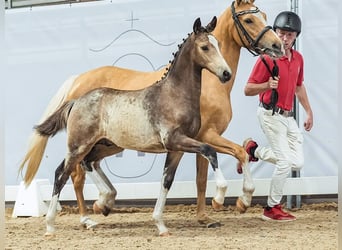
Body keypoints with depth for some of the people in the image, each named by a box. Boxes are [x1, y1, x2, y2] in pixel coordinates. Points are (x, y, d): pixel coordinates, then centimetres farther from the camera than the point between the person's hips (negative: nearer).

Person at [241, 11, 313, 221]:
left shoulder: (298, 58, 8)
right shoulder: (267, 58, -14)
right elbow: (248, 90, -13)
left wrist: (309, 112, 21)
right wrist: (268, 85, -30)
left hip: (288, 117, 7)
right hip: (271, 115, -7)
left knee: (298, 162, 4)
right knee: (285, 162, -10)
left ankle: (254, 150, 21)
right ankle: (272, 209, 4)